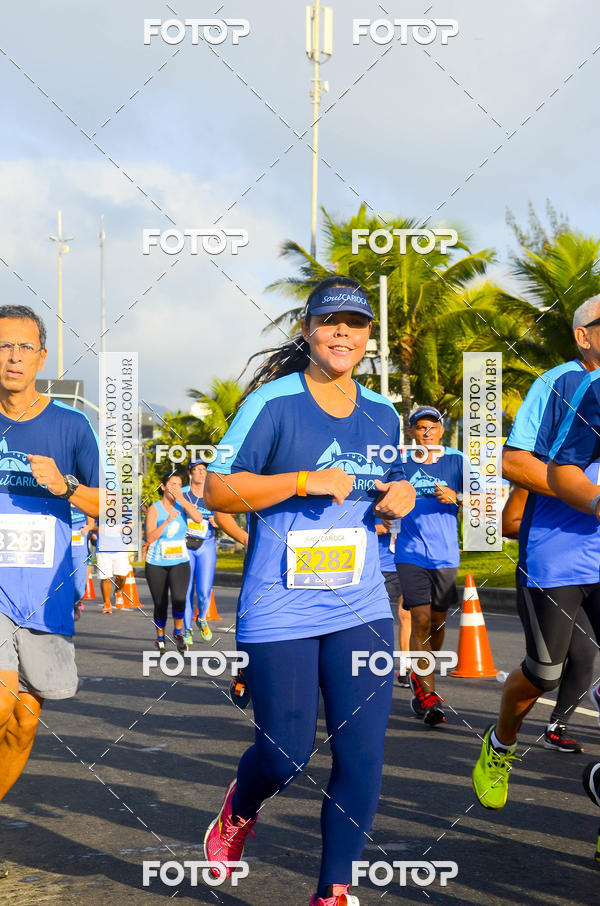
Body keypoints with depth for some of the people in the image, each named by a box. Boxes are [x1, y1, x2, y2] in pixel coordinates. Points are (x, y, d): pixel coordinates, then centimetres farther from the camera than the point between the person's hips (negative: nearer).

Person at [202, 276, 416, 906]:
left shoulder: (383, 416, 10)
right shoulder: (273, 403, -7)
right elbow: (217, 490, -10)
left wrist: (401, 498, 2)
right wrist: (306, 481, -19)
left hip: (361, 611, 5)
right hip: (279, 612, -4)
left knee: (363, 755, -1)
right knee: (285, 755, 2)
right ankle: (240, 809, 38)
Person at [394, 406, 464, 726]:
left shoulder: (456, 460, 4)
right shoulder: (400, 462, 6)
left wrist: (456, 498, -14)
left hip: (445, 554, 1)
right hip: (410, 552, -1)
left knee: (437, 621, 8)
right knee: (420, 619, -11)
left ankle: (420, 675, 33)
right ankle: (428, 694, -8)